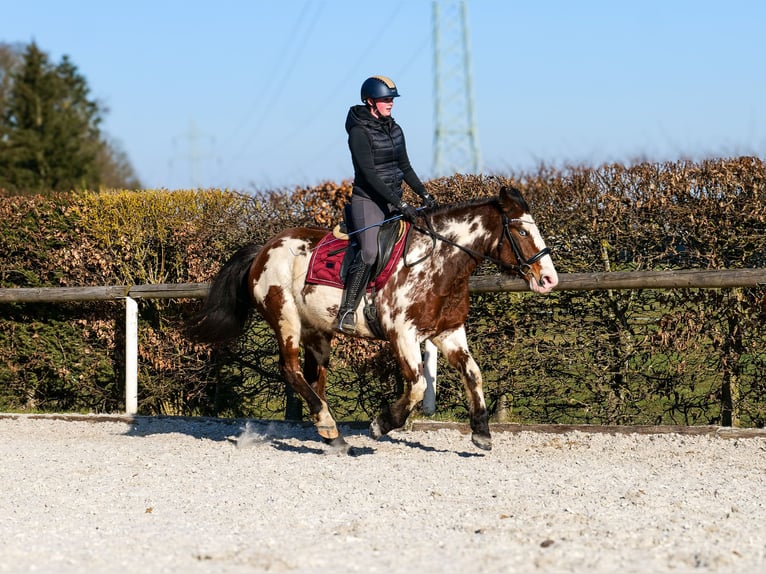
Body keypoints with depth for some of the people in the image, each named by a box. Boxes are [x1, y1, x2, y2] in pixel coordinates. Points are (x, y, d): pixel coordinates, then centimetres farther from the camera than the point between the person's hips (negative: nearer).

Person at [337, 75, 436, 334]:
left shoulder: (395, 130, 12)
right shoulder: (359, 132, -12)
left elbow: (405, 167, 20)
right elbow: (369, 173, -19)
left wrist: (424, 195, 8)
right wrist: (400, 205, -23)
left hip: (394, 201, 8)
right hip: (368, 201, -8)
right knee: (370, 251, -28)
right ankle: (347, 311, -23)